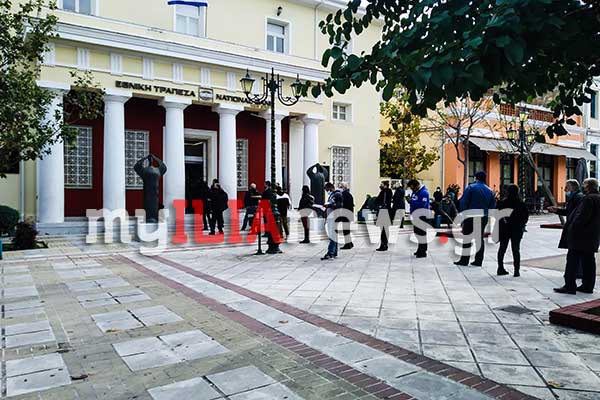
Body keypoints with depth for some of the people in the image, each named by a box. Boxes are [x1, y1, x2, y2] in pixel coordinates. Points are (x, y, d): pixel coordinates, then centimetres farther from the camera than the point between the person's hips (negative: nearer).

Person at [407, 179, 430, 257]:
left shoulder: (424, 192, -17)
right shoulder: (414, 192, 11)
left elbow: (422, 204, -26)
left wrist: (411, 201, -26)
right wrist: (409, 199, -5)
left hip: (422, 216, -9)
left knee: (421, 233, -4)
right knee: (417, 232, 15)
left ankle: (423, 252, 4)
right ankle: (420, 249, 28)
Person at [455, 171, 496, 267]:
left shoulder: (471, 187, -7)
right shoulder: (489, 191, 9)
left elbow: (463, 202, -12)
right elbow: (493, 206, 10)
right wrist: (486, 212, 15)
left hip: (471, 217, -5)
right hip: (483, 218, 5)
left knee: (466, 237, 2)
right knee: (480, 238, 12)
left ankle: (464, 260, 4)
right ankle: (478, 260, 14)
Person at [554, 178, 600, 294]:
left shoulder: (588, 199, -16)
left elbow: (581, 216, -22)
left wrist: (571, 229, -16)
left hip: (581, 236, -9)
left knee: (573, 260, -5)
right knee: (588, 260, 13)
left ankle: (570, 286, -4)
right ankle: (588, 286, 18)